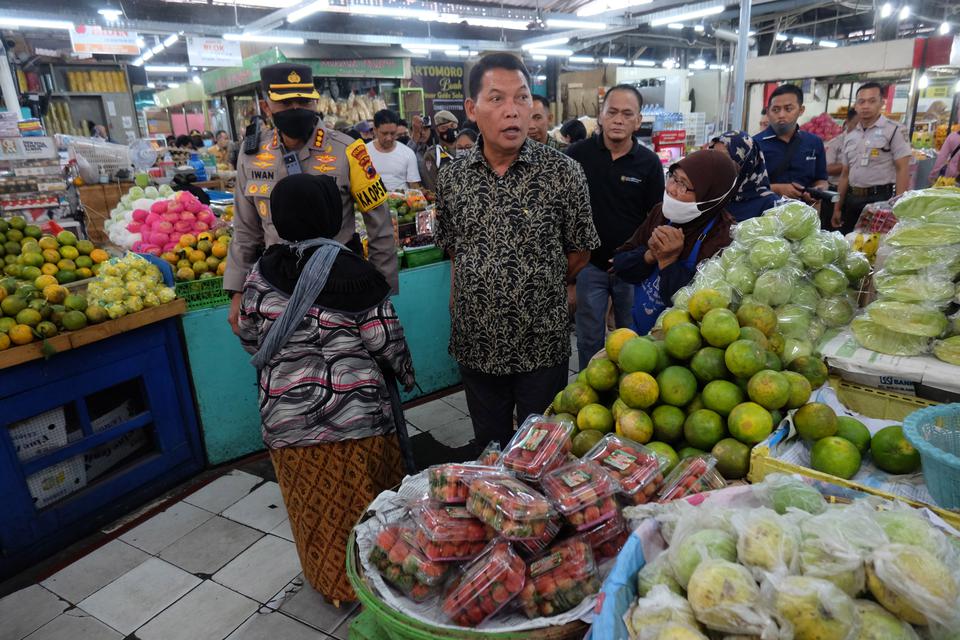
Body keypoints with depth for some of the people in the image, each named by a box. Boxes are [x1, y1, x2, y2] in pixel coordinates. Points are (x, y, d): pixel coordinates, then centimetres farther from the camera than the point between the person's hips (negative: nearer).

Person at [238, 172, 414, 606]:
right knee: (362, 501, 15)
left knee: (315, 507, 19)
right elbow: (386, 343, -8)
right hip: (354, 412, -3)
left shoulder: (262, 274, -2)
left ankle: (330, 581, 39)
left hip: (286, 417, 3)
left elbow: (250, 337, 7)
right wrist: (406, 375, 12)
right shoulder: (355, 275, -12)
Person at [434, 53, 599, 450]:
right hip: (476, 345, 3)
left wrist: (537, 290, 5)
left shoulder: (563, 172, -10)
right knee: (488, 447, 21)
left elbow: (579, 253, -1)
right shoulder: (452, 177, -1)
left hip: (543, 345, -2)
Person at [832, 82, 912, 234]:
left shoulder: (894, 130, -3)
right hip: (852, 200, 6)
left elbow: (902, 170, -8)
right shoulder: (849, 136, 14)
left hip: (881, 199, -5)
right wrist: (837, 207, 14)